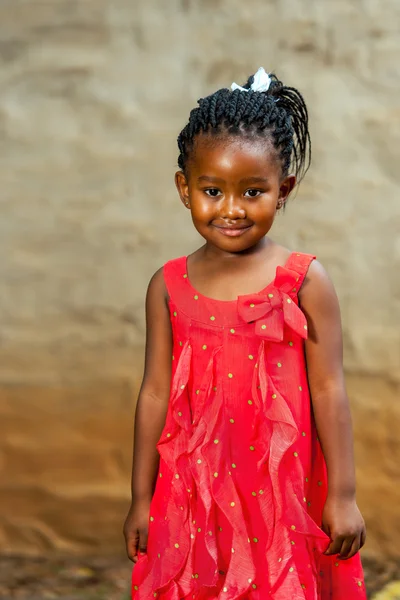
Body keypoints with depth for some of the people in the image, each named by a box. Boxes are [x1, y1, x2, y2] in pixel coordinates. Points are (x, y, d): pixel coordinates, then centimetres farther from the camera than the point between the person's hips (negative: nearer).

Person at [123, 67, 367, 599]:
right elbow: (156, 393, 6)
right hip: (194, 494, 2)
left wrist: (343, 494, -4)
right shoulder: (169, 287, 2)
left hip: (283, 493, -2)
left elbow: (328, 391, -4)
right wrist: (142, 498, 9)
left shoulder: (304, 281, -5)